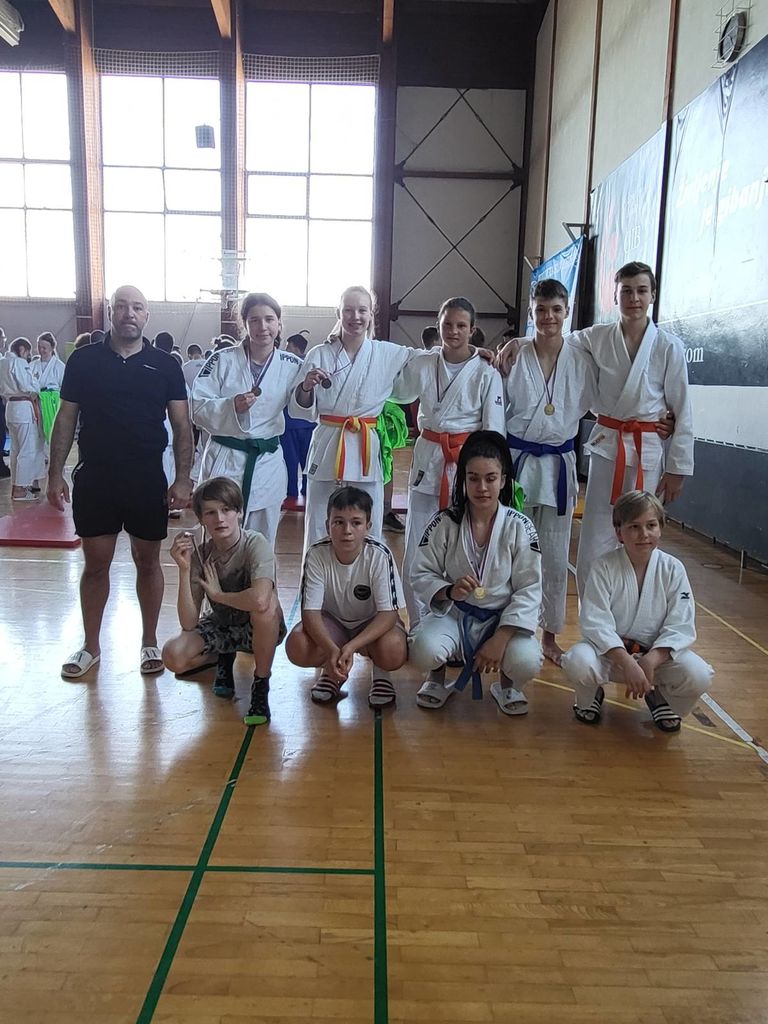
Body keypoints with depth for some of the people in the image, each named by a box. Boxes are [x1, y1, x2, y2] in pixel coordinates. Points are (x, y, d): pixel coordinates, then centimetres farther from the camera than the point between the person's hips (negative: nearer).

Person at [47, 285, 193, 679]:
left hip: (147, 481, 0)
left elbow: (182, 426, 1)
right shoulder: (83, 360, 2)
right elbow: (66, 420, 6)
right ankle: (91, 646, 24)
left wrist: (182, 479, -7)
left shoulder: (165, 365, 1)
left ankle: (149, 643, 24)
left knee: (148, 561, 10)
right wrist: (55, 474, 1)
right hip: (94, 479, 1)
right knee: (95, 564, 9)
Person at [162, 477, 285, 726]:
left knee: (267, 602, -38)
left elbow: (259, 600, -45)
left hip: (261, 629, -4)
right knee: (173, 656, -22)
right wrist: (184, 570, -27)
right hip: (221, 627, 4)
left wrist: (218, 594, -26)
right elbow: (188, 624, -17)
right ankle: (225, 658, 13)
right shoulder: (199, 555, -12)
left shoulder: (255, 544, -25)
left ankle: (261, 684, -15)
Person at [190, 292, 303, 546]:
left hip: (268, 464, 2)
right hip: (225, 461, -2)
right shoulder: (222, 360, -5)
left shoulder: (291, 366, 1)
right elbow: (197, 407, -6)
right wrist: (231, 406, -21)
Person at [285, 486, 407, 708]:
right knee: (297, 646, -29)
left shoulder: (379, 555, -25)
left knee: (393, 650, -34)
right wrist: (332, 650, -42)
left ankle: (381, 673, 5)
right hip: (331, 622, 2)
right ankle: (331, 669, 6)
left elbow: (388, 613, -26)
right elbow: (310, 610, -24)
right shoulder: (317, 555, -22)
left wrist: (351, 646, -40)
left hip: (373, 623, -1)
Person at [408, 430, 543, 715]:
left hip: (502, 618, 0)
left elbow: (528, 589, -8)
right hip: (453, 613, 0)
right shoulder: (444, 523, -9)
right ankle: (437, 678, 9)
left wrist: (500, 638, -18)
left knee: (526, 662, -30)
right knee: (424, 650, -31)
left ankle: (507, 685, 10)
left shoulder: (520, 527, -10)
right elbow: (421, 575, -3)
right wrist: (449, 591, -25)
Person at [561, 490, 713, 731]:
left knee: (699, 676, -25)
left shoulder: (672, 569, -8)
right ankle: (591, 695, 7)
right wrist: (626, 662, -32)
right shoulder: (604, 566, -14)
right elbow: (595, 622, -20)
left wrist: (650, 661, -25)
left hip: (658, 651, 2)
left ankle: (659, 696, 12)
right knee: (578, 663, -34)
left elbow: (681, 627, -10)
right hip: (610, 648, -2)